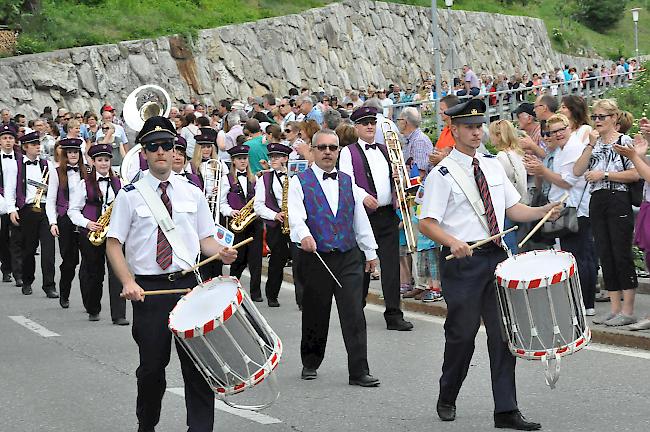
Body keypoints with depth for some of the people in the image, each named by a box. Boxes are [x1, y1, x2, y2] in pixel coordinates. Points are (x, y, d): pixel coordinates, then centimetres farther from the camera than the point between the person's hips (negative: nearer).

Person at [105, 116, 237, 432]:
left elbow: (205, 239, 13)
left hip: (188, 284, 2)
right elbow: (113, 244, -1)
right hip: (148, 288, -2)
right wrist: (128, 282, -14)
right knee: (152, 365, 6)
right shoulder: (130, 195, 0)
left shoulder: (192, 194, 9)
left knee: (197, 362, -4)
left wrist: (221, 252, -10)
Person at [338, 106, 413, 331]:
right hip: (364, 214, -4)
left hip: (387, 214, 4)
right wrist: (363, 196, -26)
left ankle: (394, 315, -3)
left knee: (391, 264, -3)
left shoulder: (385, 150, 18)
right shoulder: (348, 152, 2)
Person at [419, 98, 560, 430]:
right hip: (463, 261, -5)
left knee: (502, 333, 3)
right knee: (462, 334, 4)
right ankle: (447, 400, 27)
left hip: (496, 256, 5)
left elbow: (513, 209, 14)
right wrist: (452, 242, -27)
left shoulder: (493, 166, 12)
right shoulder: (442, 174, -7)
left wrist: (543, 212, -4)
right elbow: (426, 223, -10)